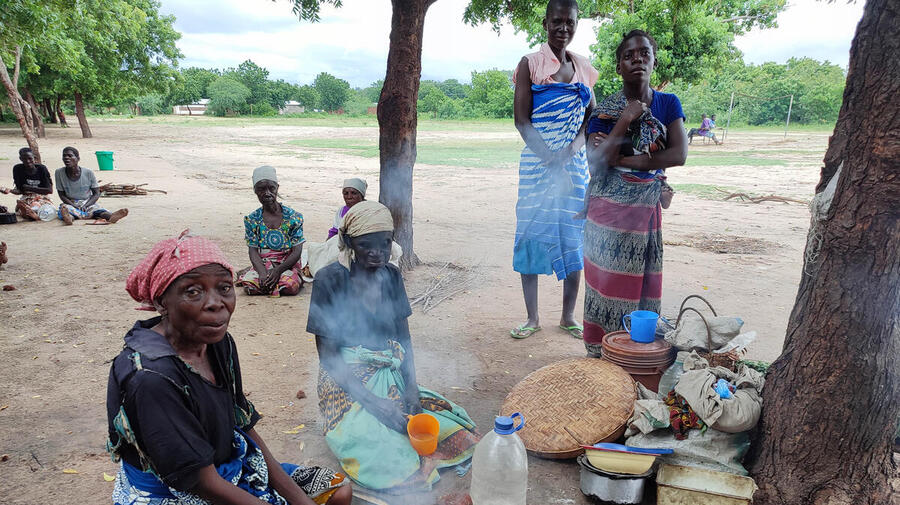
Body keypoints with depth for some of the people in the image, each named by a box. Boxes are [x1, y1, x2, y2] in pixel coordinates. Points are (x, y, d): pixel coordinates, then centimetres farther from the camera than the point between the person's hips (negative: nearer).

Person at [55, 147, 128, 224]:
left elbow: (96, 193, -2)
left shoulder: (88, 173, -6)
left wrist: (85, 206, -18)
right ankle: (68, 217, -69)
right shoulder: (59, 173, -5)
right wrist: (74, 205, -18)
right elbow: (62, 195, -1)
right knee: (65, 208, -35)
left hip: (88, 203, 0)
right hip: (70, 203, 0)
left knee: (97, 209, -33)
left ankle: (111, 216, -64)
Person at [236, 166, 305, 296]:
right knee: (249, 285, -31)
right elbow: (253, 251, -2)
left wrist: (278, 270, -21)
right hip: (262, 265, 1)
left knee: (291, 286, -34)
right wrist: (262, 272, -22)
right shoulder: (252, 219, 4)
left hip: (287, 264, -1)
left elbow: (297, 251, -6)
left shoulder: (294, 217, -2)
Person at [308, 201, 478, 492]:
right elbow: (328, 354, -12)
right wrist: (373, 402, -21)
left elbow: (403, 337, 8)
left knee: (459, 433, -11)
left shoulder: (391, 276, 4)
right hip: (348, 382, -5)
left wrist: (412, 387, -9)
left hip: (392, 378, 5)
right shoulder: (330, 280, -12)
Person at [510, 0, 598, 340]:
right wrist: (550, 160, -17)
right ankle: (533, 318, 10)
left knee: (574, 238, 4)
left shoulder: (583, 67, 11)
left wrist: (574, 147, -9)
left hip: (575, 162, 4)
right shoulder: (530, 64, -1)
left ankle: (568, 316, 17)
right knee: (532, 235, -1)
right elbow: (521, 120, -8)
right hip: (538, 161, -4)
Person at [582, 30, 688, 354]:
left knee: (643, 287, 7)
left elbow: (679, 154, -9)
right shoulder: (605, 110, -2)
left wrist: (623, 159, -15)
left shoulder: (668, 104, 5)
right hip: (610, 211, -2)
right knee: (608, 283, 0)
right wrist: (626, 120, -18)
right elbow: (596, 163, -13)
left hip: (647, 211, 3)